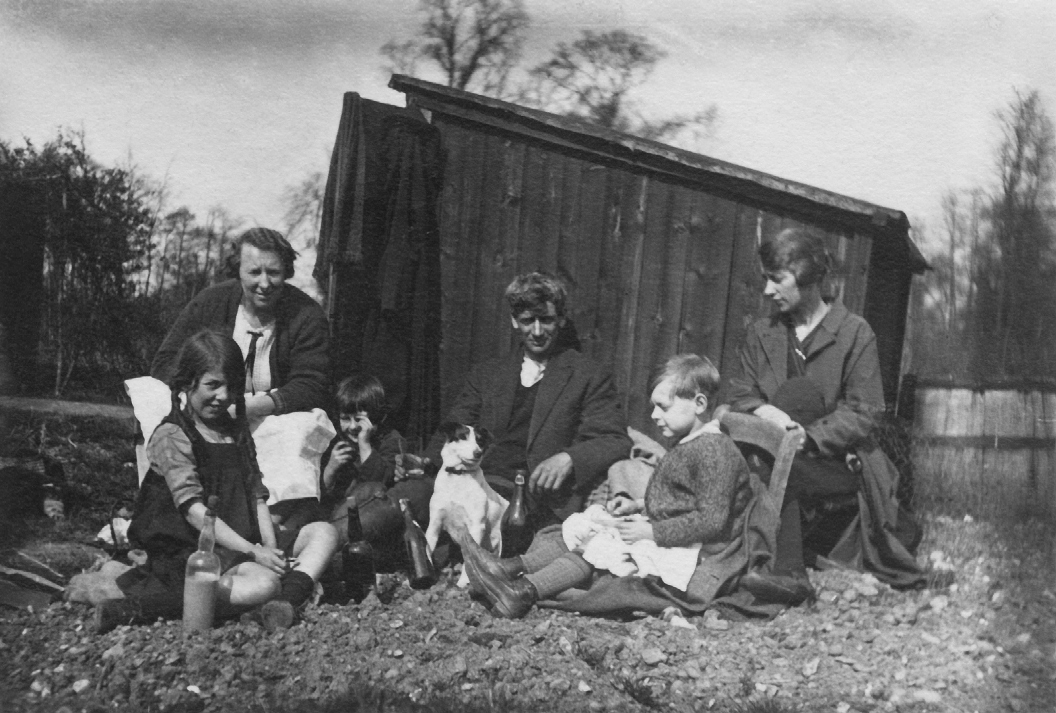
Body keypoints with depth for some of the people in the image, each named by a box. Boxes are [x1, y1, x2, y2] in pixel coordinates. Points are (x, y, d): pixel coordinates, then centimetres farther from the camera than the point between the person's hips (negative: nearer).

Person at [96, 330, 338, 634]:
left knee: (323, 532, -2)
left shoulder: (237, 432, 17)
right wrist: (253, 552, -19)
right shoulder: (171, 436, -7)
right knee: (264, 583, -33)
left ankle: (287, 600, -29)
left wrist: (270, 547, -6)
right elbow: (193, 509, -15)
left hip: (240, 545, 8)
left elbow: (257, 495, 13)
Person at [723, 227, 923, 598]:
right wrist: (764, 411, -18)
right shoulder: (761, 333, 12)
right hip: (785, 457, 4)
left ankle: (786, 571, -31)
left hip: (839, 461, -4)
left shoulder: (855, 333, -1)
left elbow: (863, 414, -7)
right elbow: (739, 395, 6)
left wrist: (807, 437, -21)